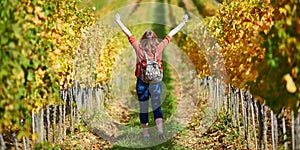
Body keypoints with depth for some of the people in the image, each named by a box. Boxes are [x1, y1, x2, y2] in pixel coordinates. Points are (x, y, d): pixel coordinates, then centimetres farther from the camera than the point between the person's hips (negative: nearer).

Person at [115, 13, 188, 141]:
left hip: (142, 82, 0)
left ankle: (145, 134, 11)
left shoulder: (139, 48, -4)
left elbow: (128, 34, 5)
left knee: (143, 108, 8)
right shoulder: (158, 48, -3)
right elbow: (170, 35, 6)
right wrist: (183, 23, 16)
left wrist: (118, 21, 16)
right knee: (157, 106, 6)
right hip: (156, 81, 0)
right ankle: (160, 129, -13)